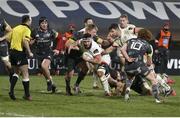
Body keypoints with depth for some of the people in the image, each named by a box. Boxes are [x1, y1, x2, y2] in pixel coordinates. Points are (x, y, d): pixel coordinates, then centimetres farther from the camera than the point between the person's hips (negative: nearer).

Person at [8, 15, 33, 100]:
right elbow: (25, 41, -23)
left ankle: (11, 90, 7)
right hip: (20, 53, -7)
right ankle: (27, 95, 6)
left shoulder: (15, 28, 13)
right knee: (25, 74, 2)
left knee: (17, 72, 22)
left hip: (12, 51, 7)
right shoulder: (26, 29, -9)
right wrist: (29, 52, -18)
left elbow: (9, 38, 12)